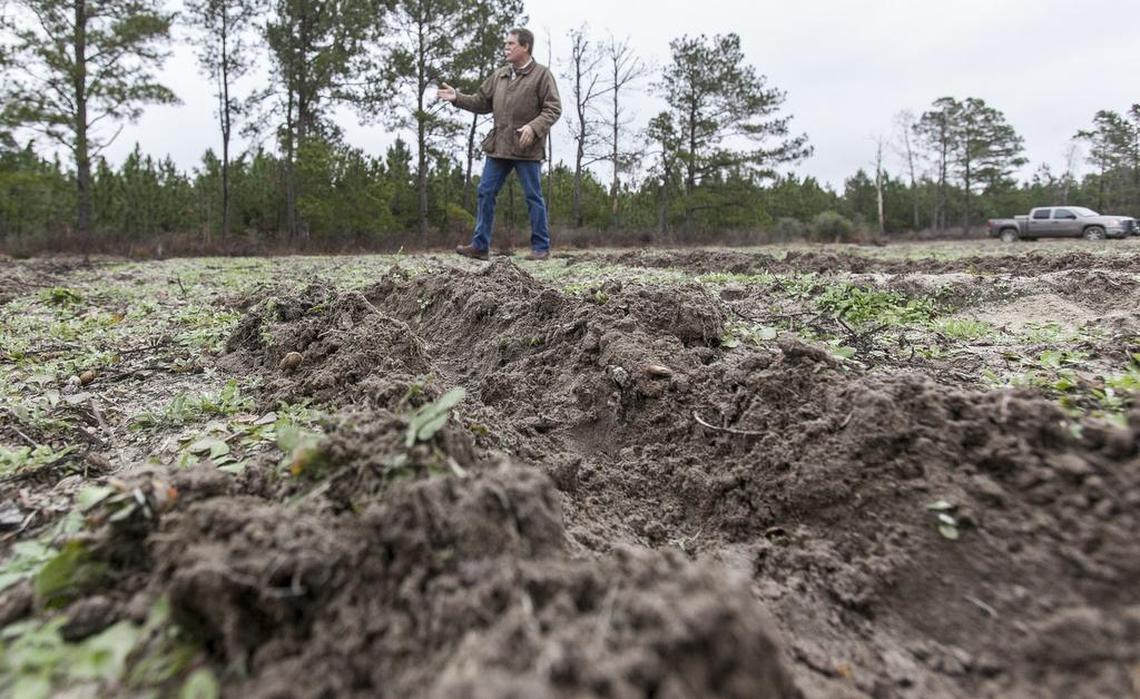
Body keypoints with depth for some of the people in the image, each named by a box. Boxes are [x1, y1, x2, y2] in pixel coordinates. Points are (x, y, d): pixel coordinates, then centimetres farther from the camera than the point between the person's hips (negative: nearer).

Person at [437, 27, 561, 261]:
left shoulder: (542, 74, -3)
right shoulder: (499, 75, 15)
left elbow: (553, 109, -9)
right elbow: (482, 102, 20)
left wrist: (534, 127, -23)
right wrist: (457, 98, 7)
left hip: (527, 148, -6)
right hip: (498, 146, 6)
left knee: (533, 197, 1)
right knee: (486, 193, 4)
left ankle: (541, 247, 10)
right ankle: (480, 245, 10)